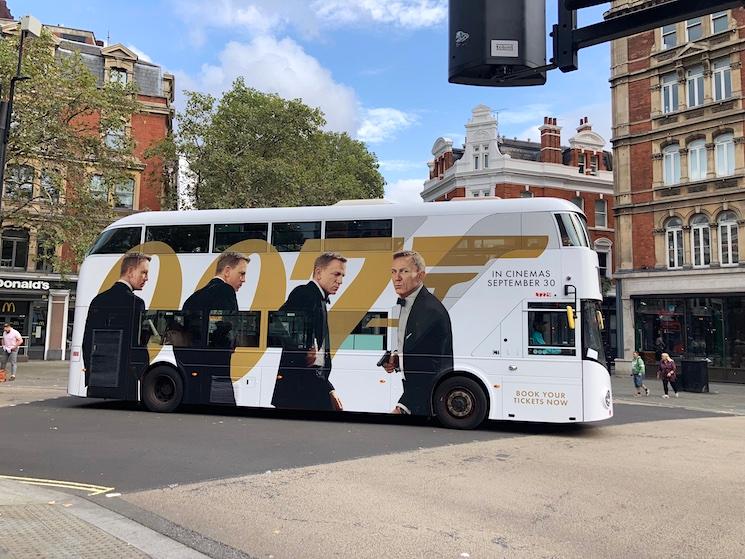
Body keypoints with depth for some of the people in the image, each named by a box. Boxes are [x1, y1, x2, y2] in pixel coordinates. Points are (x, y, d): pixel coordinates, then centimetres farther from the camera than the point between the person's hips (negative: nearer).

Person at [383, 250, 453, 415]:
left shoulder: (431, 310, -24)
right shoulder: (404, 303, 7)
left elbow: (429, 367, -27)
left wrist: (402, 407, -31)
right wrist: (396, 359, -2)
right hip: (414, 390, 9)